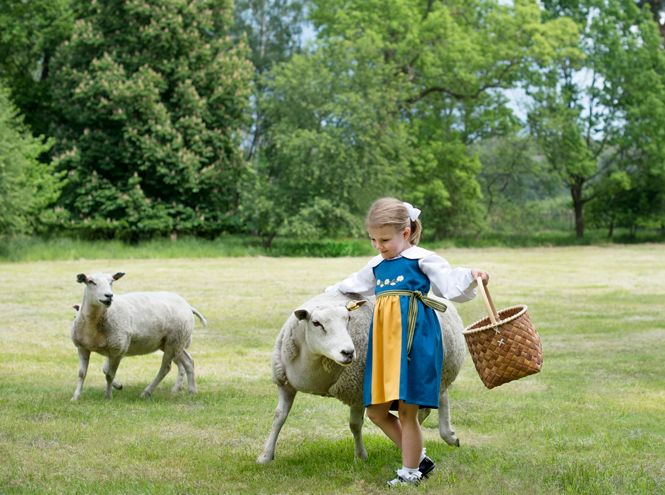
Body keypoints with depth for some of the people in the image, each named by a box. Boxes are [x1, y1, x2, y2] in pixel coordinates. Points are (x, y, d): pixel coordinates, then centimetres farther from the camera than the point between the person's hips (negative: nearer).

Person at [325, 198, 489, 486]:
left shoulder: (421, 259, -1)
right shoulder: (377, 266, 18)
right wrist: (333, 290, 54)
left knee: (406, 411, -4)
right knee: (375, 411, 6)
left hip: (414, 339, -7)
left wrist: (471, 277, -27)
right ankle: (418, 458, 20)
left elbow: (450, 284, -7)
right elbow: (357, 284, 38)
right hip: (384, 340, 7)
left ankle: (410, 473, 11)